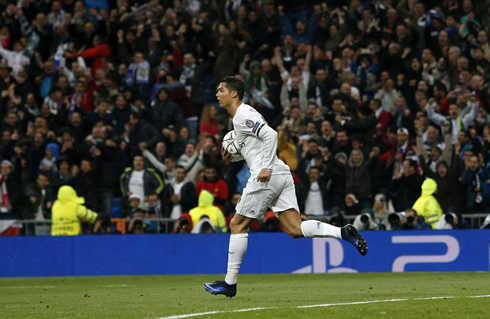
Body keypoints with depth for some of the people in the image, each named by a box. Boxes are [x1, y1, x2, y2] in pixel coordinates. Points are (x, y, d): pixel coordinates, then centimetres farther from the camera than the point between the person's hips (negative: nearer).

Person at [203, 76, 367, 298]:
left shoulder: (242, 116, -8)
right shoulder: (244, 113, 23)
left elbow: (270, 135, -21)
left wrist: (266, 168, -24)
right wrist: (234, 152, 20)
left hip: (267, 176, -9)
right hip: (282, 174, 9)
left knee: (237, 224, 2)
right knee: (295, 229, 0)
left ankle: (230, 282, 6)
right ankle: (343, 232, -16)